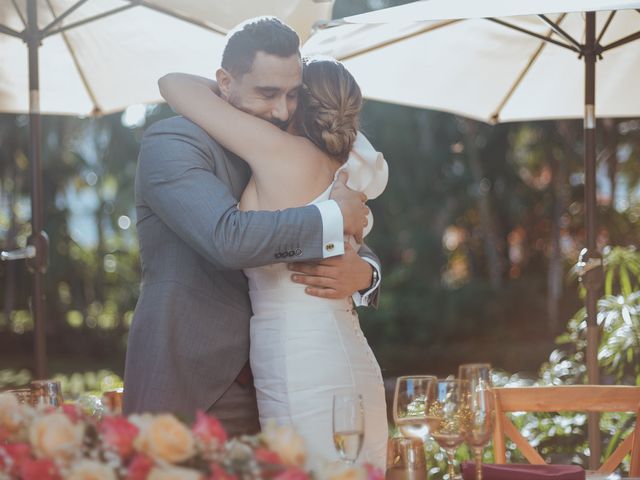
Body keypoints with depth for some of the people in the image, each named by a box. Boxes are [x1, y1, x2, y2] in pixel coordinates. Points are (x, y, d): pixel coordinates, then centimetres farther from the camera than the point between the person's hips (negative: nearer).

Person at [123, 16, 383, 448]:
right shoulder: (171, 143, -9)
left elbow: (358, 251, 15)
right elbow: (228, 238, -26)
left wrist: (362, 273, -10)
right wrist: (334, 217, -15)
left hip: (263, 391, 6)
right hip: (184, 391, -6)